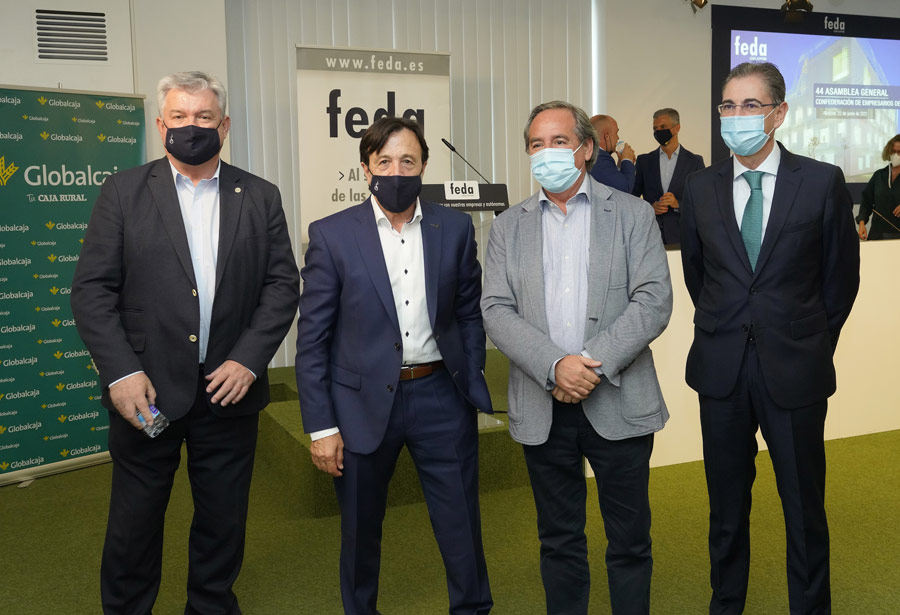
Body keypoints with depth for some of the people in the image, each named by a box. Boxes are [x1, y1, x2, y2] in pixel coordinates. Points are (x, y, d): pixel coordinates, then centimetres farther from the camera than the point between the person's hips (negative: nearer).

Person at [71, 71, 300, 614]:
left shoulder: (260, 197, 5)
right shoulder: (124, 192, 1)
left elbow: (283, 284, 1)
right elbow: (92, 288, -3)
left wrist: (248, 360, -11)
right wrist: (121, 372, -13)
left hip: (229, 388, 2)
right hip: (146, 391, -1)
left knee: (223, 521, 14)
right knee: (134, 524, 11)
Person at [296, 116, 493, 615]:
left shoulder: (455, 228, 2)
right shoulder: (332, 235, -5)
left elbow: (469, 312, 10)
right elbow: (312, 339, -5)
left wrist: (471, 381, 3)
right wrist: (321, 426, -7)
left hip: (440, 396, 2)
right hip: (363, 402, -1)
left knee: (462, 525, 10)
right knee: (360, 529, 15)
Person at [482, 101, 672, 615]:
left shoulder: (633, 214, 4)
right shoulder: (509, 227, 9)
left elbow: (654, 301, -6)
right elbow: (497, 311, -2)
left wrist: (593, 362, -17)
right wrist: (555, 366, -16)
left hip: (618, 404, -1)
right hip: (543, 409, 2)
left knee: (630, 540, 9)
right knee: (559, 540, 14)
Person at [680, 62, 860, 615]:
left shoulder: (823, 182, -4)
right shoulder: (701, 189, 4)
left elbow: (840, 278, 4)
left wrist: (809, 344, 9)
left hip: (794, 371, -2)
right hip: (722, 369, 2)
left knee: (804, 508, 9)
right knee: (727, 507, 13)